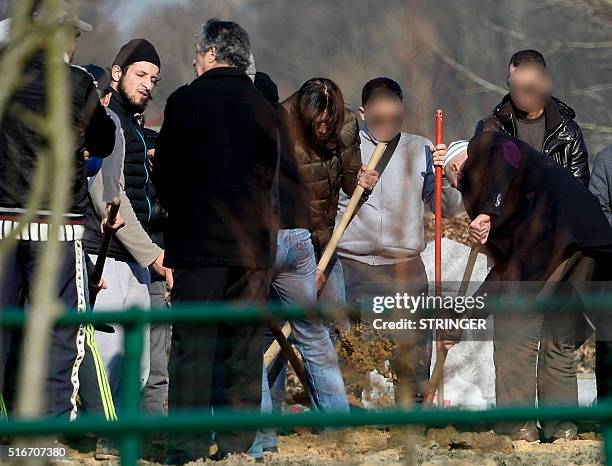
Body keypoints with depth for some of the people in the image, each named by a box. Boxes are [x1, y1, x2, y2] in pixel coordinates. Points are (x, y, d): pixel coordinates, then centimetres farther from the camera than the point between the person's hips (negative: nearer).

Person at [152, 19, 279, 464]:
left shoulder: (185, 101, -4)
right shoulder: (264, 108, 7)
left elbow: (166, 173, 1)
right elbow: (271, 176, 11)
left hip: (199, 241, -3)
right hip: (254, 243, 3)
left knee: (193, 345, -2)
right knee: (244, 347, 7)